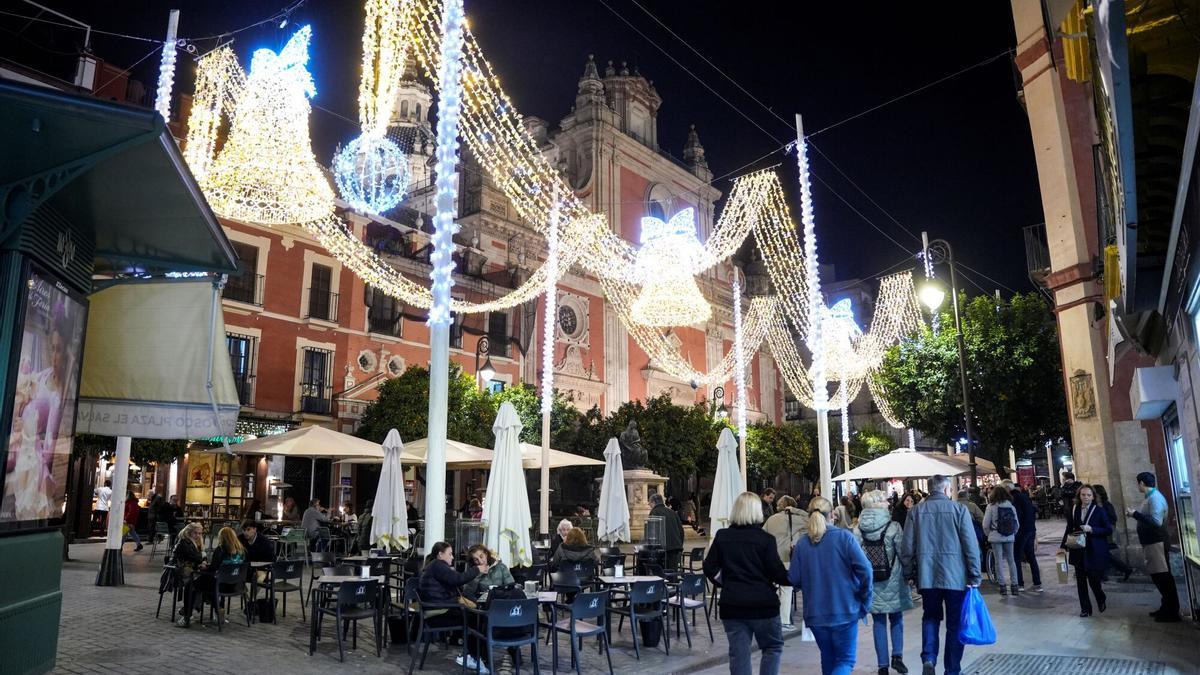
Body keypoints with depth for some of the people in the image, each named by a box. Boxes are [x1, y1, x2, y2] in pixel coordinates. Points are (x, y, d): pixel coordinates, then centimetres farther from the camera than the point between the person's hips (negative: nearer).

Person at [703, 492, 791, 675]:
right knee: (773, 647, 16)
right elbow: (778, 574, -9)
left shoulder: (721, 536, 1)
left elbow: (711, 569, 1)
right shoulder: (765, 539, -9)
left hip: (731, 604, 3)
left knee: (738, 653, 8)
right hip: (762, 604, -3)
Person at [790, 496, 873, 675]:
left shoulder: (802, 543, -2)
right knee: (845, 660, 6)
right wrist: (864, 599, -1)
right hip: (844, 611, -3)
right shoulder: (844, 537, -8)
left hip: (815, 613, 3)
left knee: (828, 658, 21)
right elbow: (864, 569, -15)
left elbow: (794, 579, -3)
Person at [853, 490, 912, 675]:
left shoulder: (858, 530, -4)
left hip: (870, 582, 2)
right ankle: (897, 656, 7)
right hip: (892, 582, -2)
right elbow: (903, 553, -7)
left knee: (879, 622, 10)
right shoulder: (893, 527, -11)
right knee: (896, 619, 17)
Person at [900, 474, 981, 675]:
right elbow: (971, 545, -6)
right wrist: (974, 576, 1)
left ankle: (928, 659, 0)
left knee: (930, 617, 18)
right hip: (955, 576, -2)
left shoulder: (916, 511, 1)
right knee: (955, 623, 11)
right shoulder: (958, 509, -4)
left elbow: (907, 547, 2)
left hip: (926, 576, 2)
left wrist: (909, 574, 12)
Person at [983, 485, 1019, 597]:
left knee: (999, 561, 3)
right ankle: (1013, 585, 14)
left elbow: (985, 524, -7)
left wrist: (989, 534, 10)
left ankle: (1003, 586, 3)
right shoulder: (1011, 506, 2)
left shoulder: (991, 506, -7)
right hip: (1009, 537, 3)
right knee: (1011, 560, 12)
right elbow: (1017, 524, 5)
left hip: (996, 537, -3)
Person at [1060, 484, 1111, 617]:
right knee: (1081, 581, 5)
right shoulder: (1074, 510, 4)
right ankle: (1085, 608, 17)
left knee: (1094, 579, 0)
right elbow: (1069, 529, 9)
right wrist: (1063, 546, 2)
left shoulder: (1099, 511, -5)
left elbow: (1109, 530, -6)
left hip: (1094, 551, -3)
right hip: (1078, 551, 3)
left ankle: (1101, 600, 32)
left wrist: (1092, 530, -19)